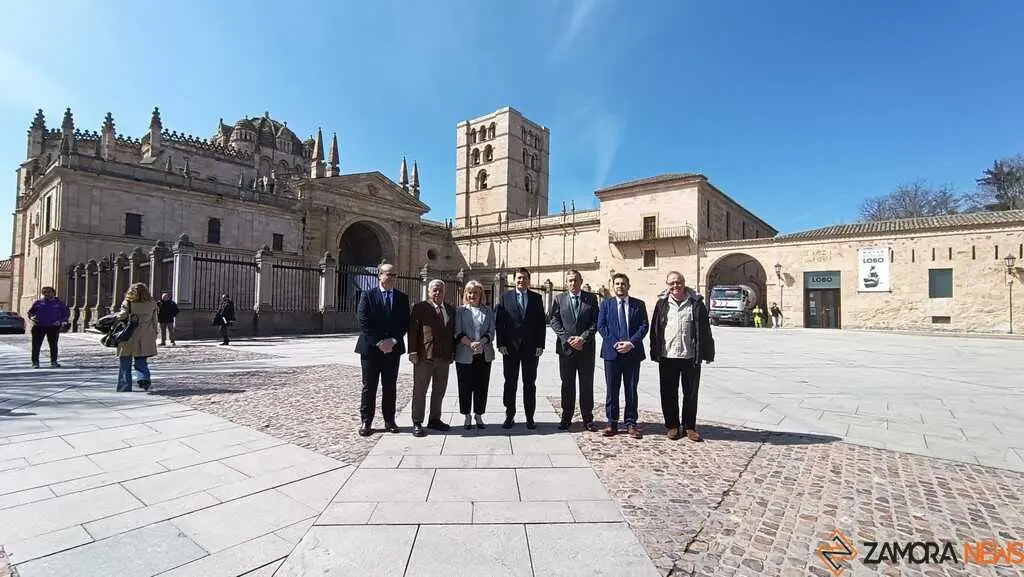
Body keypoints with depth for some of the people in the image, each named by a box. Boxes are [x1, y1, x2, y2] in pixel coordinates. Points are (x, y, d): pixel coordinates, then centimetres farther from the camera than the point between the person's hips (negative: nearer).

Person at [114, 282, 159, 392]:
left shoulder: (128, 302, -3)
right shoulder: (152, 304, 5)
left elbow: (122, 315, -16)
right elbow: (154, 322, 9)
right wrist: (154, 336, 16)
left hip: (128, 338, -2)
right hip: (145, 339, 2)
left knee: (125, 364, 10)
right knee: (141, 362, 11)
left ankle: (124, 387, 16)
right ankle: (144, 378, -14)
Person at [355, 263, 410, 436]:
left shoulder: (402, 297, 7)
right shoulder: (367, 295, -1)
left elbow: (405, 323, 3)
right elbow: (363, 322, -8)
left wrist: (393, 341, -10)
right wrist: (378, 342, -14)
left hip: (393, 348, 3)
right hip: (370, 348, -2)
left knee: (390, 387, 9)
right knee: (369, 386, 5)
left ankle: (389, 420, 19)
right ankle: (366, 422, 15)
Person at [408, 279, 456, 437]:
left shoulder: (450, 309, 11)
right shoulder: (419, 308, -4)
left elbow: (453, 332, 12)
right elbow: (412, 331, -8)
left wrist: (453, 352, 7)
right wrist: (413, 352, -14)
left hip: (444, 357, 5)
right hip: (424, 356, -5)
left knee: (439, 390, 14)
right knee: (419, 391, 4)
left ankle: (434, 419, 28)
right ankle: (417, 423, 14)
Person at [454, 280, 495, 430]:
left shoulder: (488, 311, 10)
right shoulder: (460, 311, 5)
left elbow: (491, 331, 2)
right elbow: (458, 332, -3)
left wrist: (481, 343, -16)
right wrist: (471, 344, -19)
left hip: (485, 355, 2)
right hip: (465, 355, -1)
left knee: (482, 387, 7)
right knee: (465, 387, 5)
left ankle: (478, 415, 22)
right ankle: (467, 416, 20)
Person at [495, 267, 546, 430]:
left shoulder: (536, 297, 6)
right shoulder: (505, 297, 3)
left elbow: (542, 322, 3)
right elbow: (499, 322, -1)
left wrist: (540, 345, -3)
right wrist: (501, 343, -7)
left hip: (531, 347, 1)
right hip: (510, 347, -1)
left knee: (530, 384, 8)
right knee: (510, 383, 7)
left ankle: (530, 417, 17)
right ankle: (509, 416, 18)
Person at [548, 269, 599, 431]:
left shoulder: (591, 298, 4)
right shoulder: (559, 299, 6)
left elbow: (595, 322, -1)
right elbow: (554, 321, 0)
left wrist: (583, 338, -13)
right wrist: (568, 339, -11)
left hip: (586, 347, 0)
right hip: (566, 347, 0)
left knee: (587, 384, 7)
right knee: (567, 384, 8)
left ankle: (587, 419, 17)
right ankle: (566, 417, 17)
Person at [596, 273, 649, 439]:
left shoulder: (639, 305, 7)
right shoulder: (606, 304, 7)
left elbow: (644, 326, 0)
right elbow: (601, 326, 0)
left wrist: (631, 343, -14)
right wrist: (615, 343, -12)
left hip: (633, 353, 0)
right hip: (611, 352, 0)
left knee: (631, 390, 6)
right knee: (611, 390, 5)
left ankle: (631, 423, 16)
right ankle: (612, 423, 14)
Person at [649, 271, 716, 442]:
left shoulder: (696, 303, 1)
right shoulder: (662, 304, 4)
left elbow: (705, 330, 1)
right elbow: (655, 330, 6)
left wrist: (707, 353, -3)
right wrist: (655, 353, 2)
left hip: (691, 357, -1)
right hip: (667, 357, 1)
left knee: (691, 394, 9)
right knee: (669, 394, 9)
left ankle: (689, 427, 24)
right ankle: (672, 426, 23)